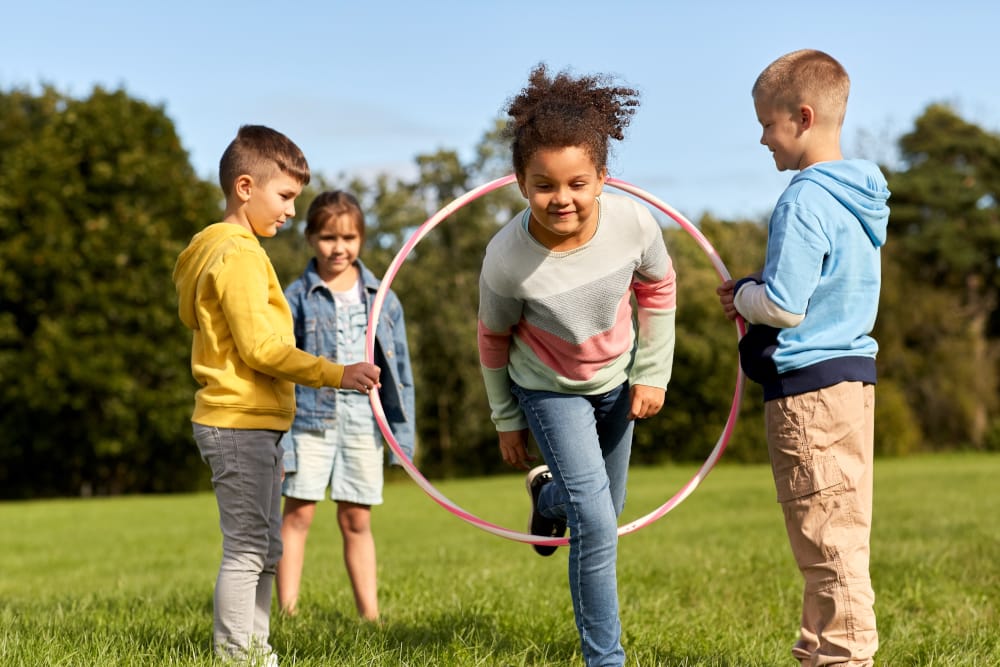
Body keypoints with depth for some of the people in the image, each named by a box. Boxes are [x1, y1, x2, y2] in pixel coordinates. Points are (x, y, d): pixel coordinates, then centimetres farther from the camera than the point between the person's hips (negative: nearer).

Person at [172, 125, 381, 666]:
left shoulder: (219, 249, 18)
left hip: (254, 423, 11)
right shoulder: (239, 254, -15)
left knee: (264, 549, 15)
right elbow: (260, 347, -21)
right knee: (246, 549, -7)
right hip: (240, 423, -11)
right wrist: (336, 374, -22)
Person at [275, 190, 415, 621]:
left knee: (357, 520, 8)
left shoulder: (381, 299, 8)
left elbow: (400, 369, 12)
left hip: (364, 421, 2)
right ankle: (288, 612, 2)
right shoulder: (297, 298, 0)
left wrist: (403, 433, 9)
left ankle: (369, 614, 12)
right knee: (298, 514, -3)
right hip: (311, 419, -2)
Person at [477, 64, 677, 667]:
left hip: (616, 380, 4)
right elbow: (494, 338, -11)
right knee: (596, 526, -14)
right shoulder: (507, 259, -32)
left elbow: (658, 288, -4)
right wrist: (507, 420, 0)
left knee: (606, 512, 21)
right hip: (549, 389, -4)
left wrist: (653, 373, -2)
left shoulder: (634, 222, -28)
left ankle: (547, 495, 56)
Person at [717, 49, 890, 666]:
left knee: (827, 538, -3)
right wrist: (754, 295, 12)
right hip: (855, 377, 10)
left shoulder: (804, 202, -17)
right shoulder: (863, 196, 11)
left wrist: (741, 295, -2)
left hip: (808, 384, -10)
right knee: (843, 535, 15)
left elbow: (783, 305, -21)